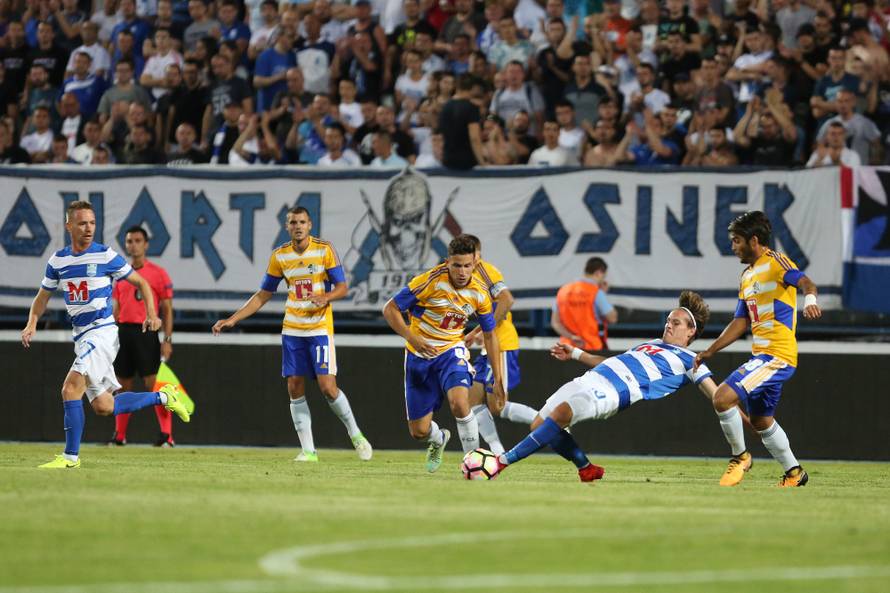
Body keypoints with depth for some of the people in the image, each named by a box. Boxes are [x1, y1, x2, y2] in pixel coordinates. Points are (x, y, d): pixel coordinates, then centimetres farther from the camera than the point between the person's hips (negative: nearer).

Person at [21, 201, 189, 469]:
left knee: (71, 389, -20)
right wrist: (32, 324, 1)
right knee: (103, 406, 9)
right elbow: (43, 296, 18)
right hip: (82, 335, 7)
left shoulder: (106, 256, -7)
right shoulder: (57, 260, 7)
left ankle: (71, 456, -14)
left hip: (102, 331, -7)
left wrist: (151, 314, -10)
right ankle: (163, 397, 27)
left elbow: (141, 282, 3)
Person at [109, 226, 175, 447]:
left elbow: (167, 310, -2)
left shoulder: (158, 273, -1)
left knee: (154, 384, -12)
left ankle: (167, 435, -12)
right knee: (123, 386, 9)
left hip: (146, 332, -5)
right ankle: (119, 435, 16)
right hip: (123, 331, 5)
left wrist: (167, 340, -9)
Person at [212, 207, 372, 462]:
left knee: (328, 386, -11)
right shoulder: (280, 256, 4)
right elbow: (262, 295, 11)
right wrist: (232, 320, 5)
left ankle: (355, 435, 11)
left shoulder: (324, 250, -5)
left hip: (320, 327, -4)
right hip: (292, 329, 4)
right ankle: (308, 450, 4)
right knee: (295, 388, -2)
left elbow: (342, 287, -3)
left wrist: (326, 297, -26)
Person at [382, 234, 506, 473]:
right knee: (419, 431, 4)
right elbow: (390, 309, -15)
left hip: (451, 352, 1)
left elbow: (489, 335, 5)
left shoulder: (479, 293, -9)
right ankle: (439, 439, 42)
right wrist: (412, 338, -28)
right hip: (419, 355, -1)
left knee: (459, 402, -31)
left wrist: (497, 379, 3)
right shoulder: (431, 281, -21)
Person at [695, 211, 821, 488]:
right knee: (761, 420, 19)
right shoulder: (747, 277, 18)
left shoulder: (775, 262, -10)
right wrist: (709, 352, 21)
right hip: (762, 355, 10)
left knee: (723, 397, -19)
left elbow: (804, 282, -29)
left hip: (777, 355, -10)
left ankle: (740, 456, -2)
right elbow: (741, 322, 23)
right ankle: (794, 472, 32)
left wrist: (810, 298, -52)